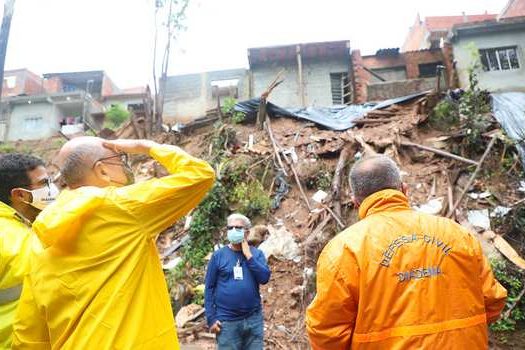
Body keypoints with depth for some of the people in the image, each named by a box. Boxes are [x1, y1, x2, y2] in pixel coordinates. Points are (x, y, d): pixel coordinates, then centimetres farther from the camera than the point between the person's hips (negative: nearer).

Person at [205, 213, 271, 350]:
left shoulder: (257, 253, 3)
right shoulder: (218, 255, -2)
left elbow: (264, 278, -11)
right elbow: (209, 288, -1)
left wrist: (248, 255, -14)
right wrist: (211, 318, -5)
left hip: (254, 319, 2)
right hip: (227, 321, -2)